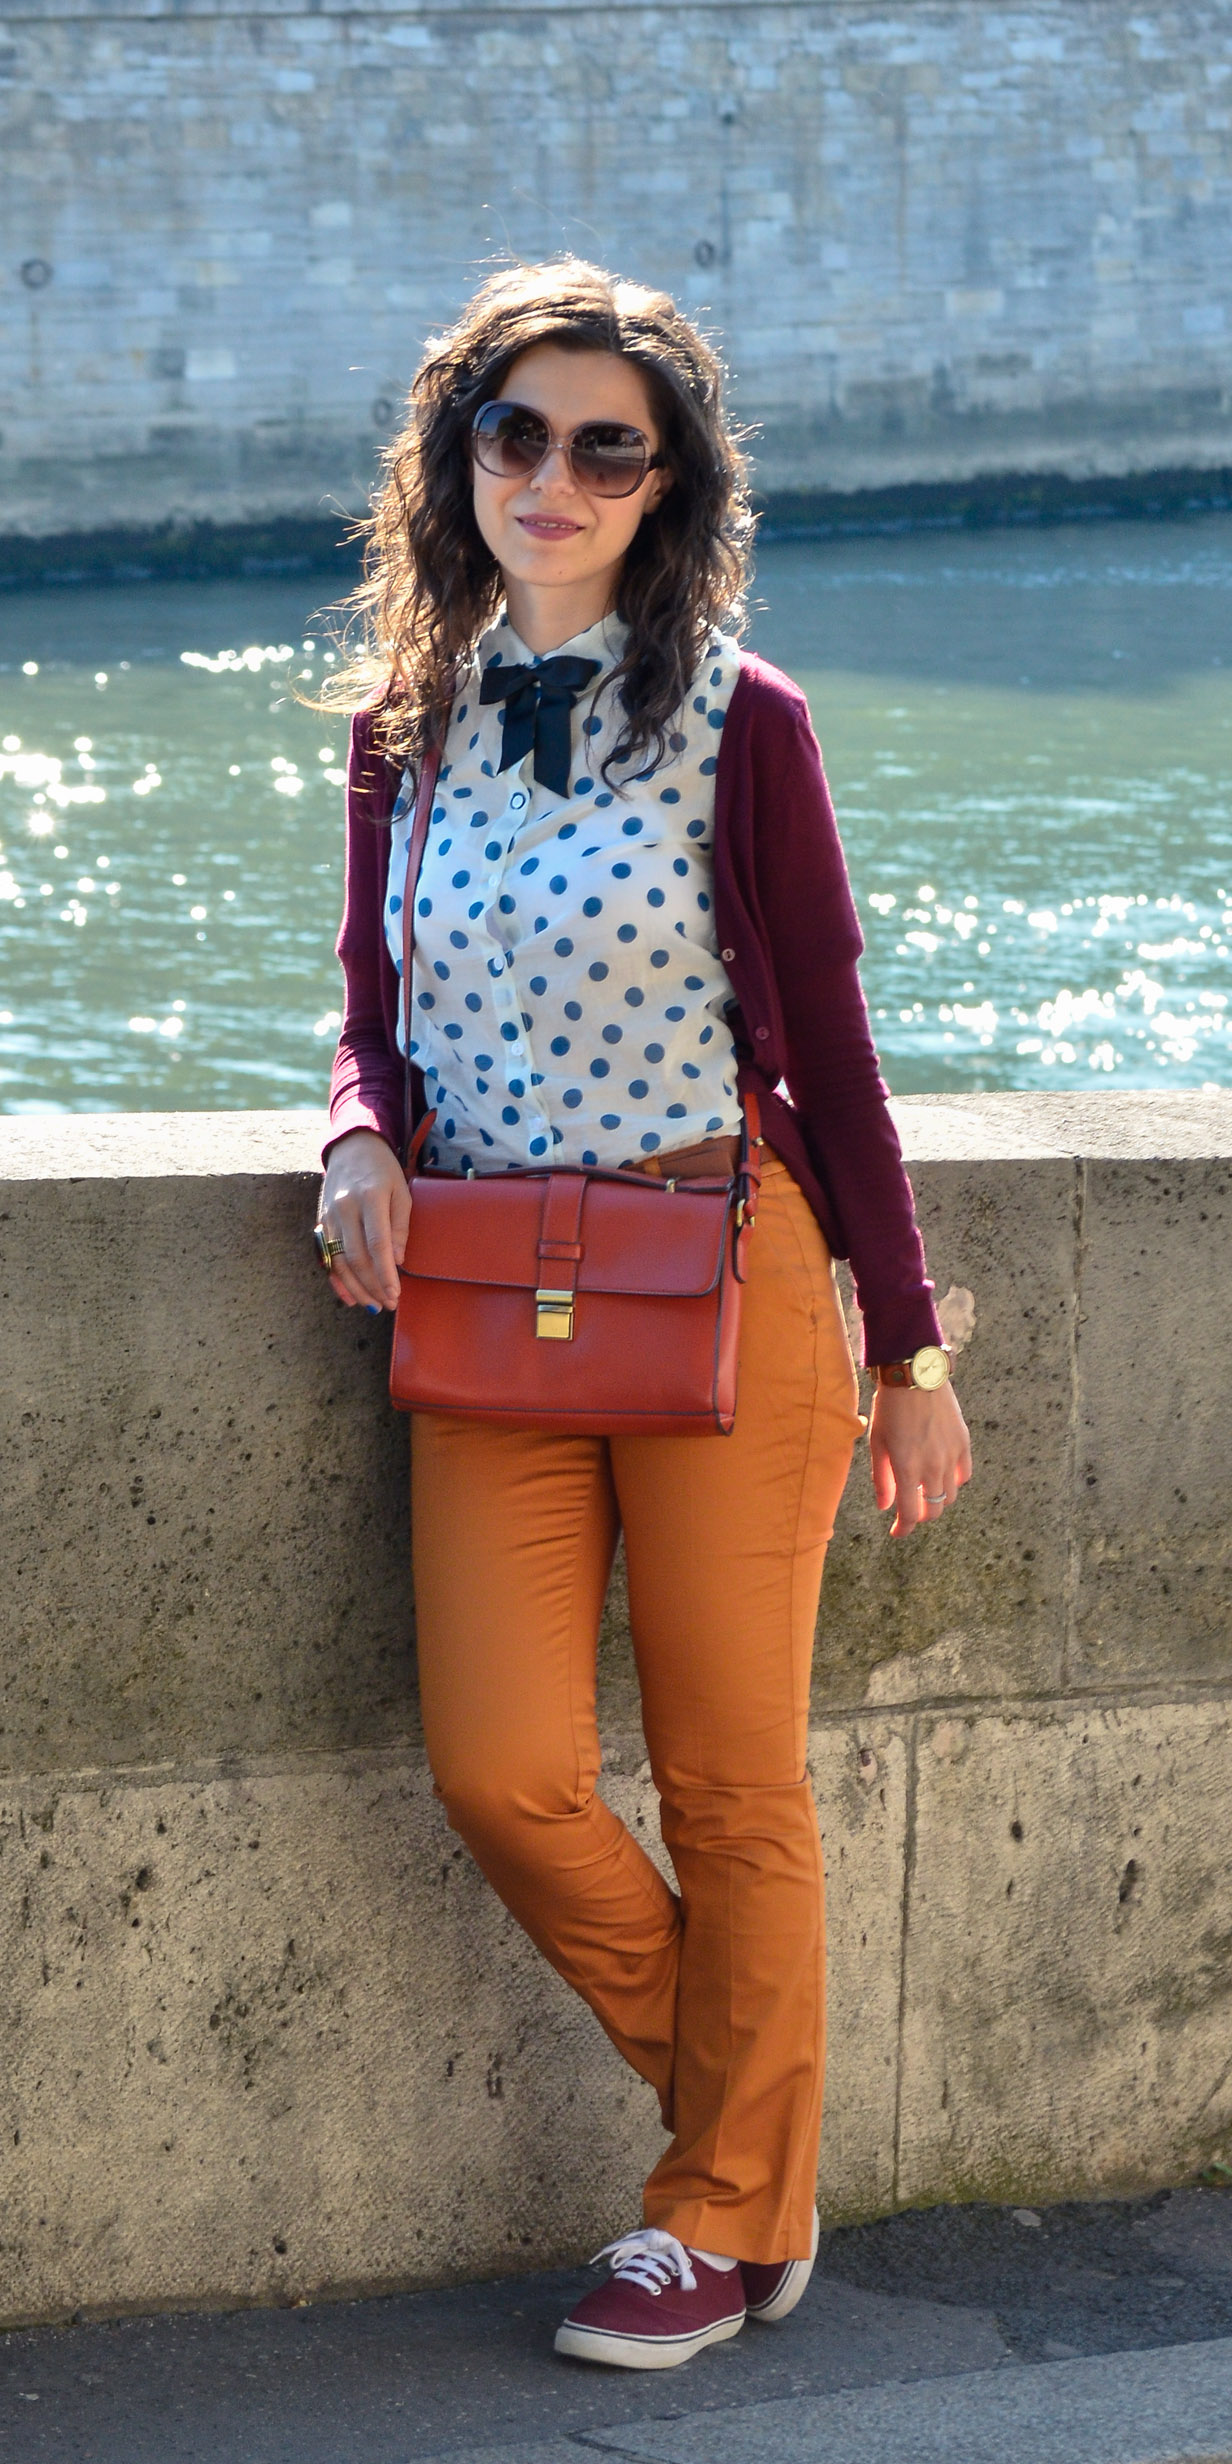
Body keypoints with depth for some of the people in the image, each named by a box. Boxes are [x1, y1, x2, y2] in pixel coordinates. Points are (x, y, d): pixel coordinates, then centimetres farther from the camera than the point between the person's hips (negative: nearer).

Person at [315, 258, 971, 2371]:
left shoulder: (735, 721, -6)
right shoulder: (405, 723, 6)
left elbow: (825, 1043, -3)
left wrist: (905, 1350, 0)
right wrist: (362, 1144, -7)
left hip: (726, 1285, -4)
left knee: (728, 1784, 4)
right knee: (501, 1773, -4)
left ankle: (733, 2219, 20)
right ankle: (740, 2108, 21)